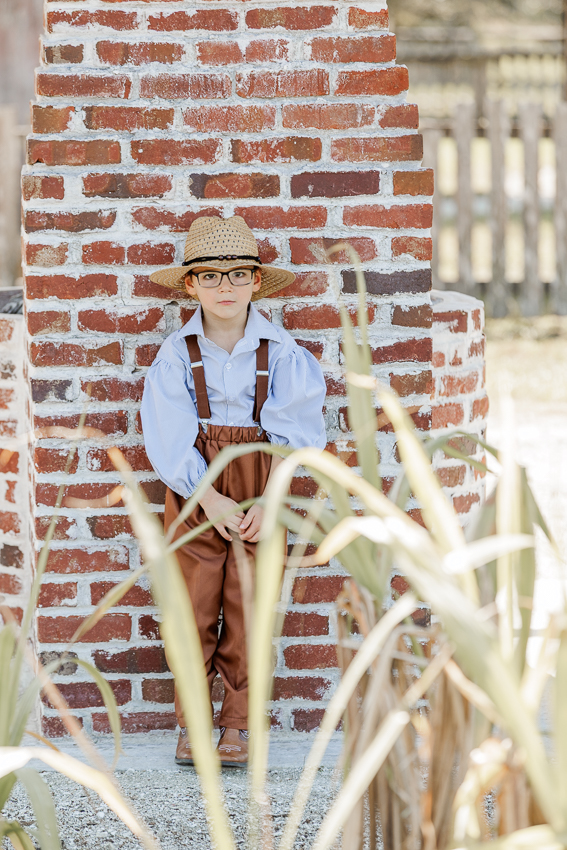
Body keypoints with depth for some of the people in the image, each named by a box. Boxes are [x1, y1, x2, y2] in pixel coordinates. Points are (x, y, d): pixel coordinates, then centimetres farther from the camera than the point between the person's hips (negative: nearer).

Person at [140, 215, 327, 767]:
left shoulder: (280, 352, -2)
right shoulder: (177, 353, -2)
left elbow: (292, 435, -4)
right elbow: (171, 438, -5)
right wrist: (211, 499, -13)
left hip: (261, 491, 0)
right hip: (194, 489, 0)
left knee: (248, 607, 1)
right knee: (195, 605, 0)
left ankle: (237, 724, 10)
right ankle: (190, 722, 10)